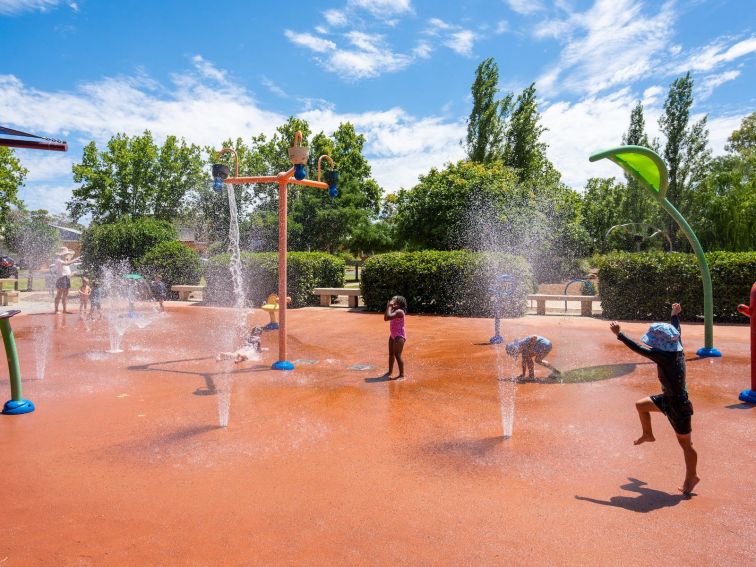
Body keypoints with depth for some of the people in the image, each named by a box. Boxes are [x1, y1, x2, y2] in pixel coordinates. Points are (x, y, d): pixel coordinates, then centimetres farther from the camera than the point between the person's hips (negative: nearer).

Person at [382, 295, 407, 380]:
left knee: (397, 355, -12)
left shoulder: (399, 311, -19)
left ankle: (401, 375, -6)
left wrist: (390, 306, -19)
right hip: (393, 335, 10)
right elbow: (385, 318, 12)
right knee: (391, 354, 18)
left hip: (399, 336, -10)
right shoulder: (394, 310, 11)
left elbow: (388, 317, -30)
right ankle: (390, 372, 32)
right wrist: (388, 307, 7)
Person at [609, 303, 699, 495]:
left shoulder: (664, 356, -31)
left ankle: (691, 477, 28)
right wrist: (675, 315, 29)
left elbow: (638, 349, -29)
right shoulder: (676, 349, -7)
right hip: (668, 399, 9)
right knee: (641, 405, 21)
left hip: (678, 407, -9)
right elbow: (675, 331, 13)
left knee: (685, 444, 10)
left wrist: (619, 334, -21)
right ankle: (648, 435, 41)